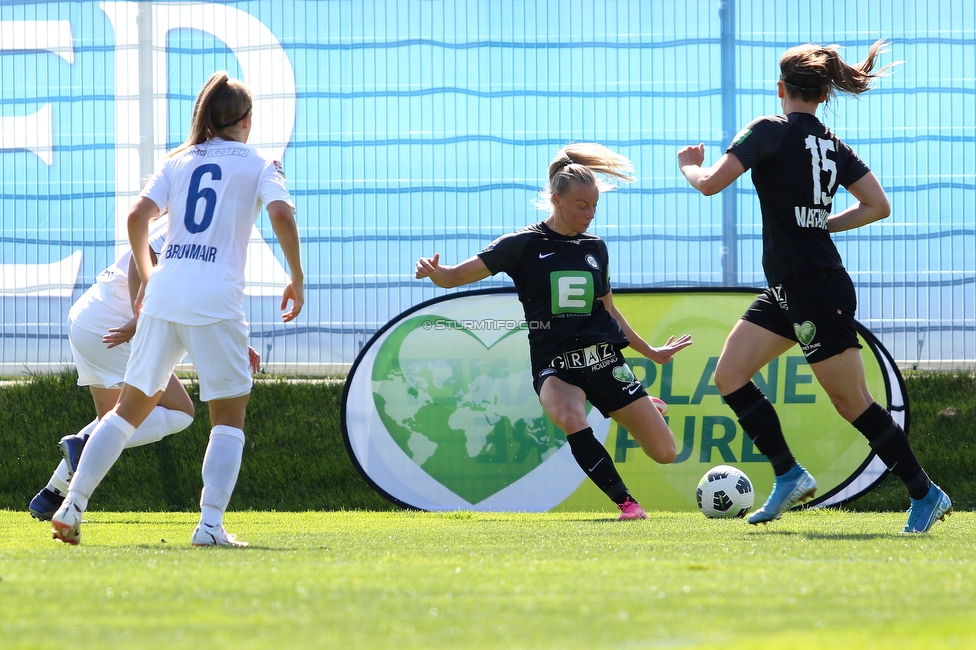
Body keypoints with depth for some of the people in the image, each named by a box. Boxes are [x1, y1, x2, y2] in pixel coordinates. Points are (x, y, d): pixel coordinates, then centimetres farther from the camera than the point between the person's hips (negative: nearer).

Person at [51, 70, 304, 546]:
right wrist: (296, 278, 0)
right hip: (216, 301, -4)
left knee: (131, 407, 15)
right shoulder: (258, 164, 8)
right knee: (230, 417, 6)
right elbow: (281, 215, -10)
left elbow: (138, 216, 6)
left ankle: (72, 506, 8)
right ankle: (210, 524, -8)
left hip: (163, 293, 4)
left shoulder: (179, 161, 17)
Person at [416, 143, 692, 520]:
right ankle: (626, 503, -29)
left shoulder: (595, 248, 9)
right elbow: (457, 276, -10)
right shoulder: (524, 245, -3)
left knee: (664, 452, -3)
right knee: (571, 419, -39)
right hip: (555, 365, -4)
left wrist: (651, 353, 29)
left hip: (605, 360, 4)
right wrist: (435, 273, -32)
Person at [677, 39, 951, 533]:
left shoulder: (770, 131, -13)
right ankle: (789, 476, 9)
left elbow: (710, 183, -17)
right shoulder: (834, 147, 9)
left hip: (816, 292, -9)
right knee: (729, 376, 8)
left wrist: (689, 165, 5)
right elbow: (878, 206, 8)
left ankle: (926, 495, 5)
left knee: (853, 403, -2)